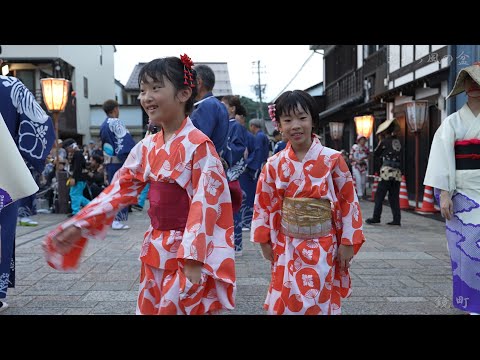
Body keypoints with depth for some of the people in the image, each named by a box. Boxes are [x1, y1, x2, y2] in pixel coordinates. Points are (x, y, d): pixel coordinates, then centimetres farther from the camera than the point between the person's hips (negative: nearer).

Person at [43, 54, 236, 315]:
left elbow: (205, 204, -19)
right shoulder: (146, 147, 6)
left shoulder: (199, 146, -15)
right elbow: (119, 190, 8)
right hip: (155, 249, 7)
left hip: (186, 252, -7)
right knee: (150, 308, 17)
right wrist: (80, 225, 2)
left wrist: (194, 259, -22)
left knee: (180, 307, 3)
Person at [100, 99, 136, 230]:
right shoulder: (116, 122, -11)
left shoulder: (103, 125, 15)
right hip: (119, 161, -8)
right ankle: (117, 220, -5)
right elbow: (125, 142, -17)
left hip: (108, 161, 8)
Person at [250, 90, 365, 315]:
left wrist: (348, 242, -5)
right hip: (286, 247, 2)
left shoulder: (332, 160, -9)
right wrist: (264, 241, 6)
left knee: (319, 302, 6)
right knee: (287, 303, 10)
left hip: (323, 247, -2)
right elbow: (264, 203, 5)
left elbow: (348, 201, -5)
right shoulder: (274, 165, -3)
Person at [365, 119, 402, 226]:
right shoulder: (397, 142, 14)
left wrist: (380, 141, 12)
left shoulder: (385, 141, -4)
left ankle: (376, 218, -2)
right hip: (397, 172, 6)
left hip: (387, 170, -6)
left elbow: (376, 153, 6)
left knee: (379, 195, -1)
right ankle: (397, 219, 5)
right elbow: (400, 158, 18)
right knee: (394, 196, 8)